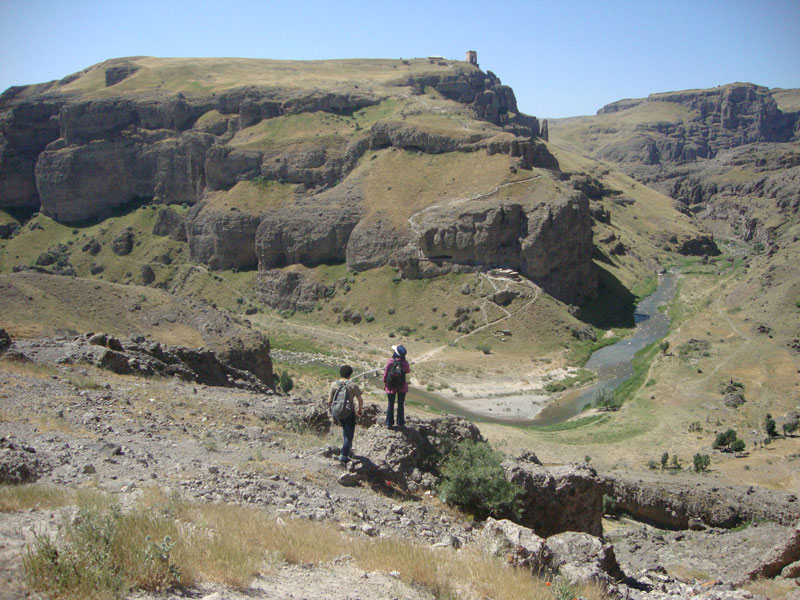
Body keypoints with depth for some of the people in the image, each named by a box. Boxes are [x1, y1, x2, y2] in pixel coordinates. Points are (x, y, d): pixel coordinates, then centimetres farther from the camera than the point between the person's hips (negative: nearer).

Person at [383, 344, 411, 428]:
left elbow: (385, 373, -10)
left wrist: (385, 384, 4)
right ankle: (400, 422, 20)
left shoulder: (390, 362, -18)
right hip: (402, 387, 0)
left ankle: (389, 423, 20)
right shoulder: (405, 363, -15)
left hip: (391, 387, 0)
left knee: (390, 405, 14)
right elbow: (408, 371, 6)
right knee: (401, 405, 15)